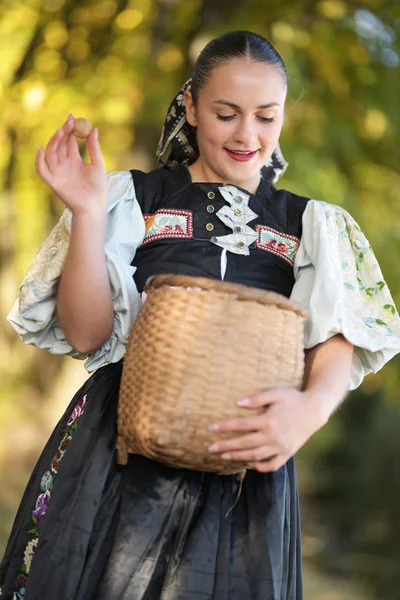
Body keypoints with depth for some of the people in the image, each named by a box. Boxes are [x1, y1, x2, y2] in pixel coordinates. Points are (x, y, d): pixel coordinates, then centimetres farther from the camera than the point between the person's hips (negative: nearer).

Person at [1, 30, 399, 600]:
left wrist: (313, 406, -24)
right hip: (117, 453, -1)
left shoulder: (310, 226, 9)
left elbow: (338, 343, -2)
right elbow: (85, 335, -2)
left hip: (247, 463, 1)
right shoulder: (135, 199, 4)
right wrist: (88, 214, -13)